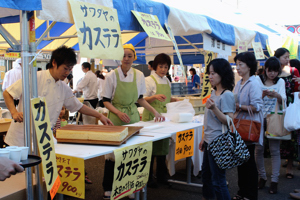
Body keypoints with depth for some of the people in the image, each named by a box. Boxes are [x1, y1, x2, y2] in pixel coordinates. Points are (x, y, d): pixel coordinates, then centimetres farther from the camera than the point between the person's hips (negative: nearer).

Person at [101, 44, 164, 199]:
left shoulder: (139, 75, 3)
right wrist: (119, 113, -18)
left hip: (133, 116, 3)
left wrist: (154, 111, 4)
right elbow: (106, 101, -3)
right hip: (116, 118, -3)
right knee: (112, 153, 1)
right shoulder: (112, 75, -6)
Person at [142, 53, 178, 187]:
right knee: (151, 147, -2)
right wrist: (155, 97, -29)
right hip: (151, 117, -6)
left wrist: (173, 100, 2)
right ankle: (148, 177, 11)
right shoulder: (149, 80, -7)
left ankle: (161, 175, 24)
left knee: (163, 146, 11)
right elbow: (143, 100, -12)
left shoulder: (167, 81, 13)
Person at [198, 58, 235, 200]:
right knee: (206, 175, 21)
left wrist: (214, 108, -33)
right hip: (210, 141, 9)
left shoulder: (227, 95, -17)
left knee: (217, 180, -2)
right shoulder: (214, 93, 9)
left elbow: (229, 121, -20)